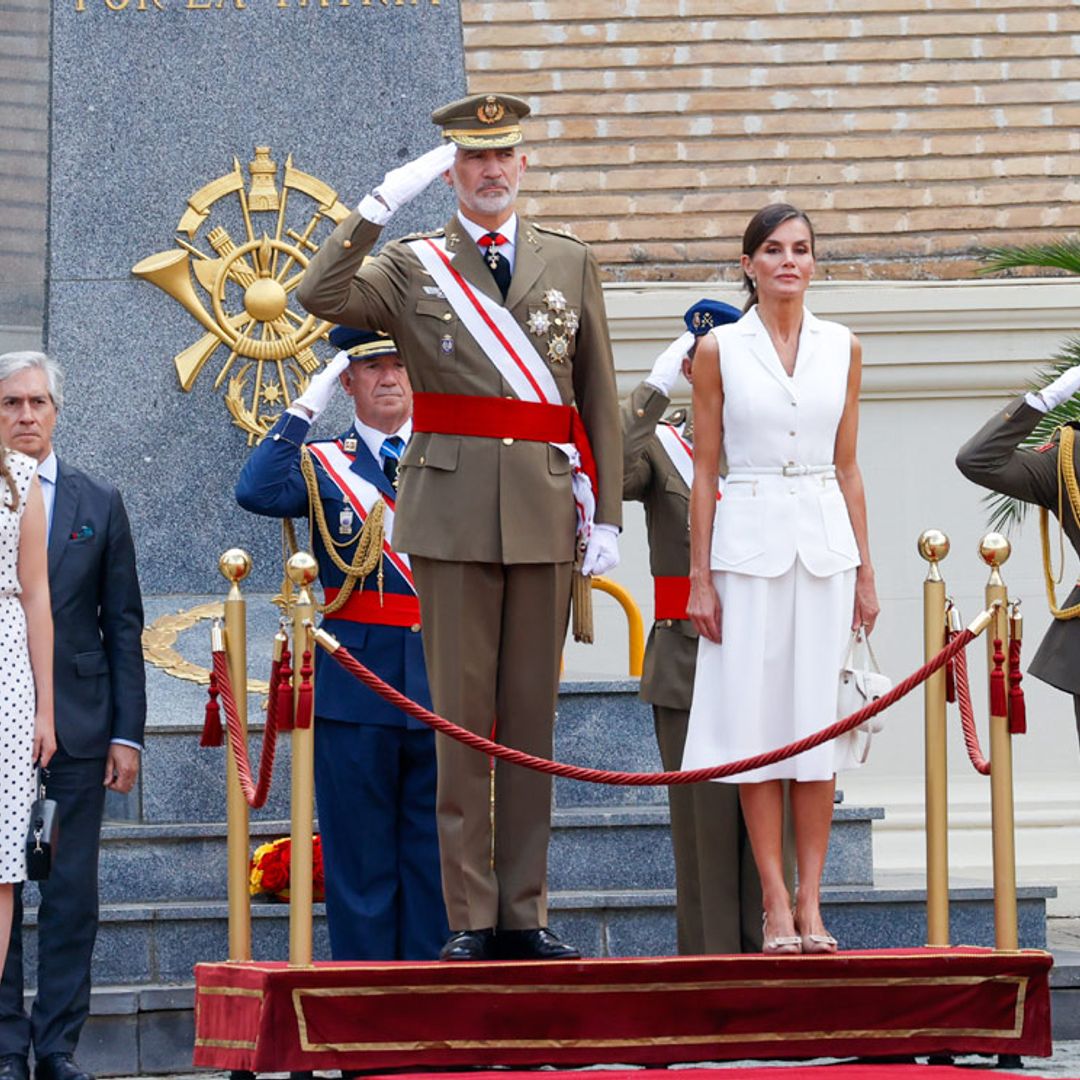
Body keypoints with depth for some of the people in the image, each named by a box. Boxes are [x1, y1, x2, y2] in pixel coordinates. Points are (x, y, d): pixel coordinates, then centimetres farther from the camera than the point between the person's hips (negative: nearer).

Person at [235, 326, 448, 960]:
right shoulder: (322, 465, 7)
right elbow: (257, 492, -13)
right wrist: (305, 410, -10)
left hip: (441, 684, 2)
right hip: (356, 683, -2)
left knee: (435, 852, 4)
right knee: (360, 855, 1)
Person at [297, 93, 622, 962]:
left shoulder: (570, 262, 13)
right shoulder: (411, 267, 7)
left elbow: (600, 397, 11)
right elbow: (321, 298, -12)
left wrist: (607, 515, 5)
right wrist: (381, 204, -15)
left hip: (547, 515, 2)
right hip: (453, 515, -2)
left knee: (532, 717, 4)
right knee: (461, 717, -2)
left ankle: (524, 915, 7)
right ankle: (469, 918, 0)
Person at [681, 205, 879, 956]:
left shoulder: (841, 348, 8)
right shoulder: (719, 351, 1)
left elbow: (848, 467, 11)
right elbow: (705, 471, 2)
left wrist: (865, 570, 7)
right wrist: (700, 577, -3)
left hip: (825, 540, 2)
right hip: (748, 539, -2)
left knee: (817, 718, 1)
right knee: (756, 718, -3)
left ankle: (811, 902, 4)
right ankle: (776, 903, 1)